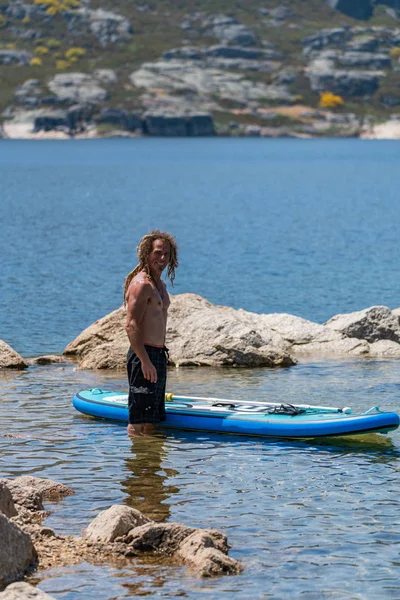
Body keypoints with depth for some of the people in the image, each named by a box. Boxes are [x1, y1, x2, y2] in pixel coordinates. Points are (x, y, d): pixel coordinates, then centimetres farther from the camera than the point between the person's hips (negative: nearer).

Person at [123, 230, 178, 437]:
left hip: (158, 355, 10)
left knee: (152, 419, 13)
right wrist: (145, 361, -25)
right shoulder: (141, 284, -13)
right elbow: (131, 325, -20)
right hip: (144, 354, -10)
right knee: (138, 421, -8)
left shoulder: (160, 284, 17)